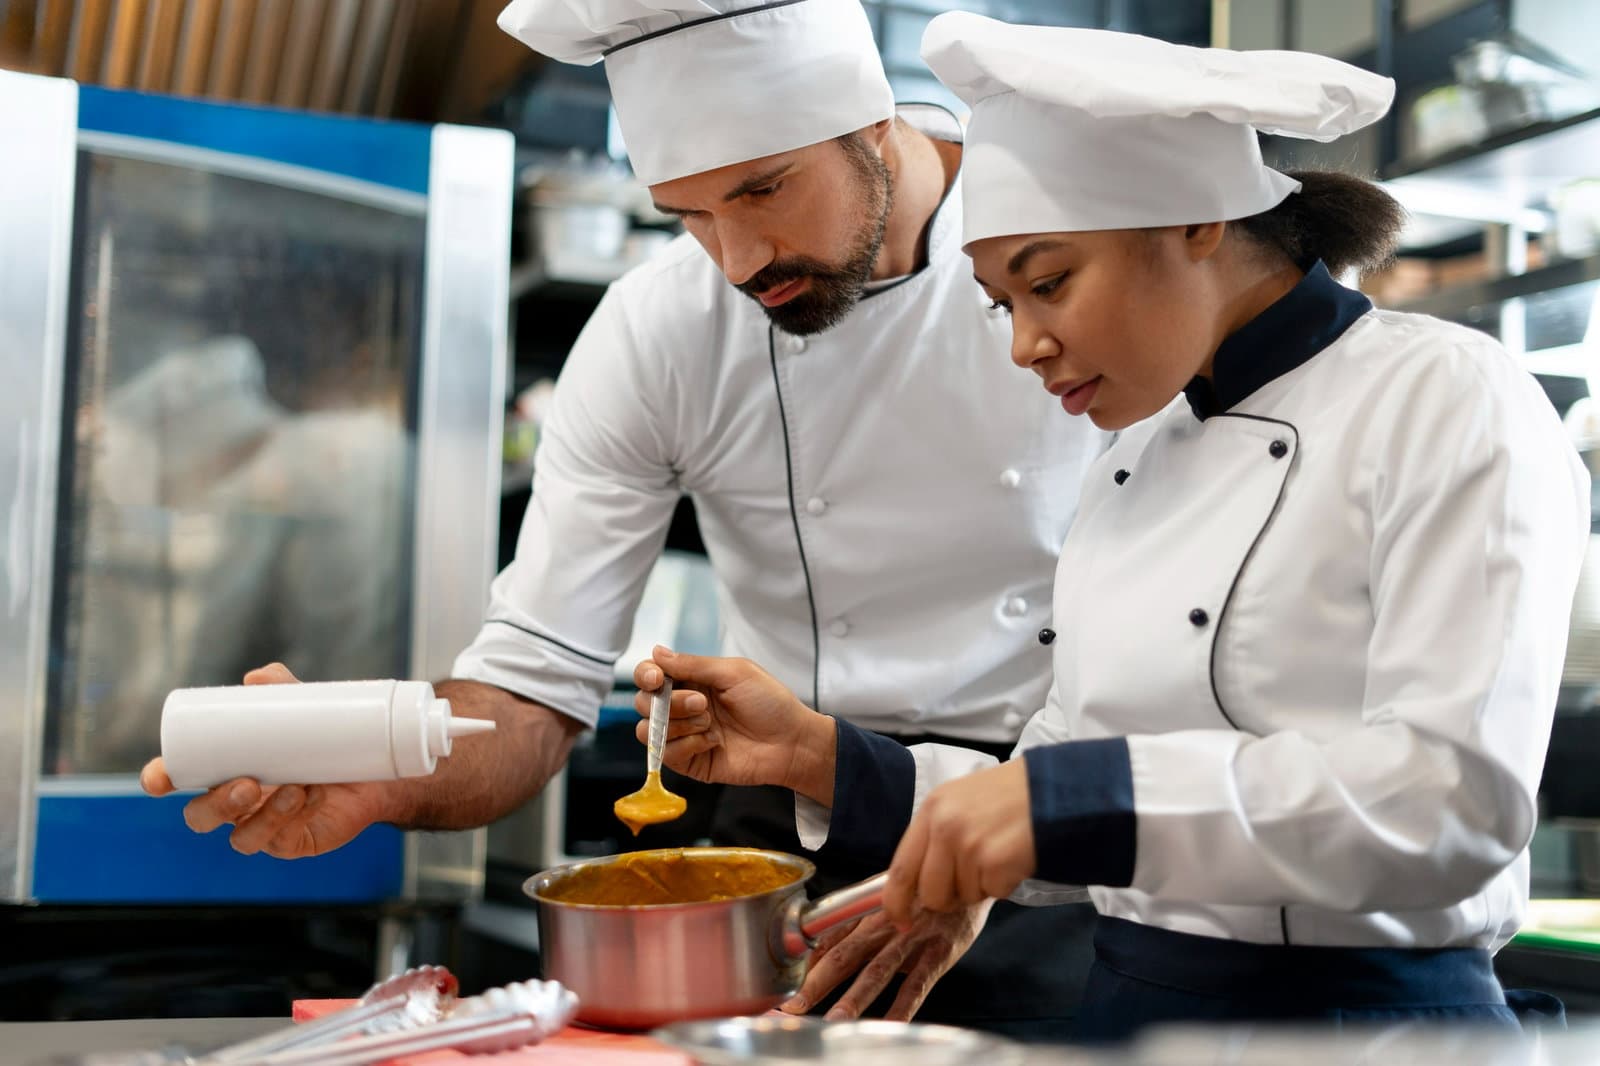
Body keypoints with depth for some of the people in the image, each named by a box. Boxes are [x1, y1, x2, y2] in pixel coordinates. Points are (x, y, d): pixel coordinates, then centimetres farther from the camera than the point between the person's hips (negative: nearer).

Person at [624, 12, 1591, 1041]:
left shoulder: (1444, 401, -8)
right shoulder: (1130, 469, 10)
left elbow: (1458, 798, -20)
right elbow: (1090, 854, 11)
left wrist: (1072, 802, -26)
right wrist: (825, 759, 2)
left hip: (1364, 1008, -4)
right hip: (1124, 1004, 5)